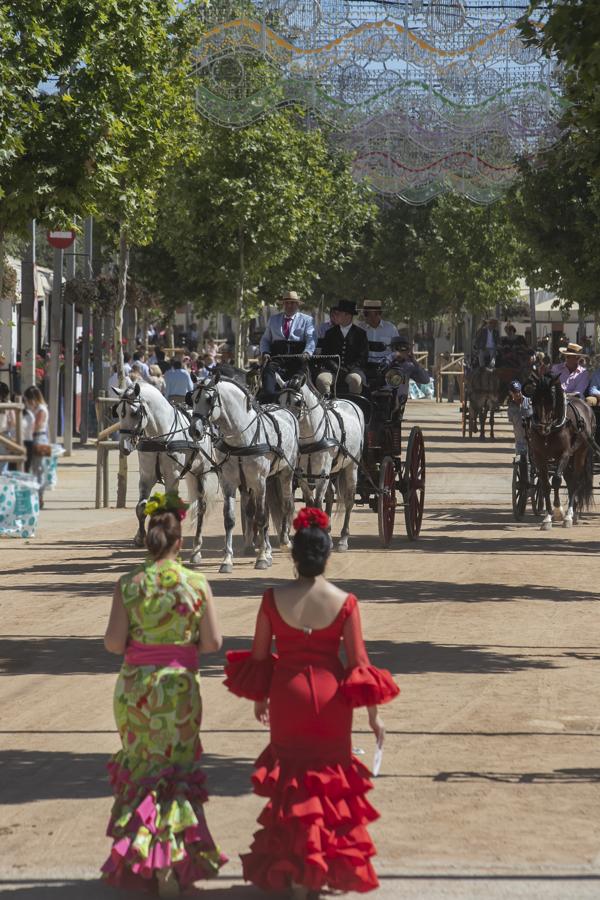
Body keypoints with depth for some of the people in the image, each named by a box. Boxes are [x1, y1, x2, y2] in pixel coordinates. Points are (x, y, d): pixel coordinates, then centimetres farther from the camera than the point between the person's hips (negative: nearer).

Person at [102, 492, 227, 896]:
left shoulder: (129, 585, -8)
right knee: (178, 769, 11)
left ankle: (144, 859, 14)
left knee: (142, 768, 14)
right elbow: (213, 641, -8)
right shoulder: (197, 584, -9)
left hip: (136, 685, 1)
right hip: (180, 685, 0)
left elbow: (113, 642, -11)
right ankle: (172, 861, 4)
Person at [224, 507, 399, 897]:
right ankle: (335, 865, 24)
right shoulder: (344, 602, -12)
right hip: (331, 701, 0)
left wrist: (259, 699, 15)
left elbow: (259, 657, -2)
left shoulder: (274, 598, -10)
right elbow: (359, 663, -8)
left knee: (293, 781, 15)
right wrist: (374, 714, 2)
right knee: (331, 779, 17)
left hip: (287, 696, 0)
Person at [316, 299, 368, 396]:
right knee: (321, 379, -30)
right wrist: (335, 367, -8)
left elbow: (363, 357, 4)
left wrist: (348, 368, -11)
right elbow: (325, 355, 12)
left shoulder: (360, 333, 10)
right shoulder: (331, 333, 18)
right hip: (333, 369, 2)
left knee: (355, 379, -37)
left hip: (353, 370, -2)